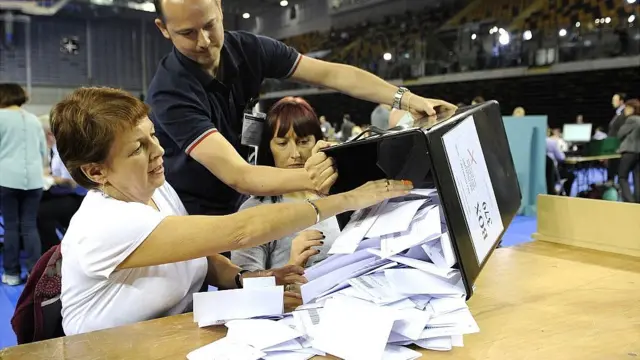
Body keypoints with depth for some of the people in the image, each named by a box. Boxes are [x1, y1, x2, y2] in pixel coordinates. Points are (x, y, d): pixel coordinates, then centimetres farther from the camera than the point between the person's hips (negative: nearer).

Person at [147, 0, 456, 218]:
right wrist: (309, 179, -52)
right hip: (189, 220, -4)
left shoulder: (248, 49, -12)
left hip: (235, 207, 4)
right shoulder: (169, 93, -27)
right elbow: (236, 174, -36)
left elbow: (330, 73, -12)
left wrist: (405, 99, -23)